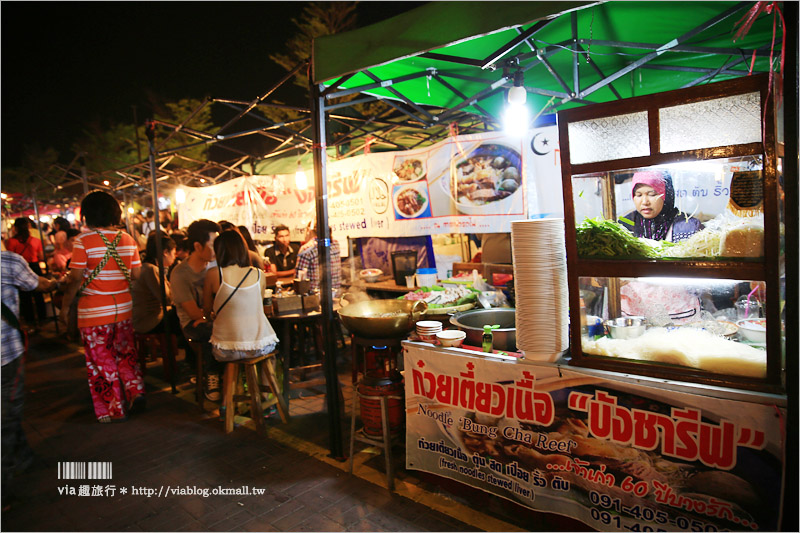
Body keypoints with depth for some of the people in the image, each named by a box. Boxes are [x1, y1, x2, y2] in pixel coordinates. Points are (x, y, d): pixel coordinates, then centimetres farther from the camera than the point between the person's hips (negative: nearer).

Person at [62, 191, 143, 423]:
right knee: (125, 352, 21)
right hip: (123, 307, 4)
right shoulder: (127, 239, 0)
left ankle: (113, 410, 17)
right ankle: (135, 390, 9)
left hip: (94, 312, -4)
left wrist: (67, 276, 9)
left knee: (101, 360, 8)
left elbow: (76, 275, -14)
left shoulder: (83, 240, -12)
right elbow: (136, 274, 1)